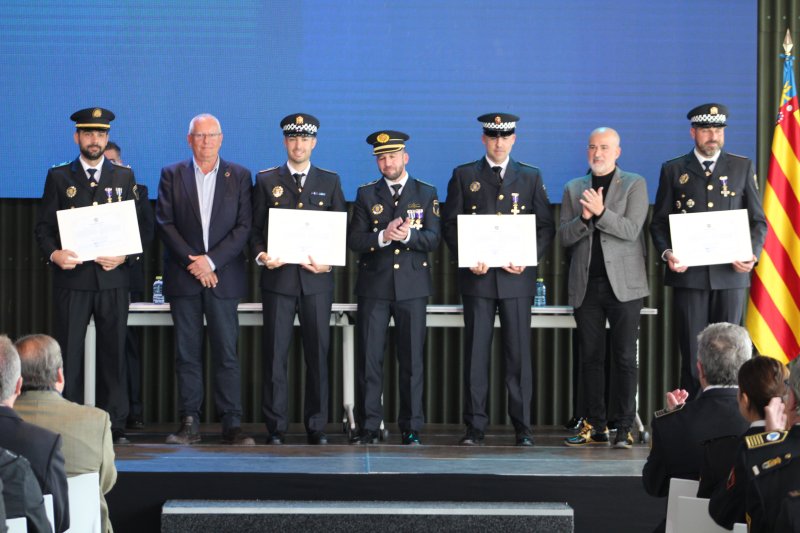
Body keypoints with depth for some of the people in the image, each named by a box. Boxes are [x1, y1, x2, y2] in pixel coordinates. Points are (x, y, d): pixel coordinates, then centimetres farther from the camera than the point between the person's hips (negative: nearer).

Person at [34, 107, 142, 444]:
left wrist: (125, 257, -9)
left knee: (113, 353, 2)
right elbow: (43, 227, 6)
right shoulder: (59, 177, 9)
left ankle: (114, 425, 7)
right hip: (71, 278, -1)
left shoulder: (124, 177, 11)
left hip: (113, 278, 1)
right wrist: (54, 254, -14)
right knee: (68, 353, -2)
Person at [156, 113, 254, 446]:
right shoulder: (171, 175, 8)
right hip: (183, 278, 1)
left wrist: (211, 261, -10)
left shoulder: (239, 176, 7)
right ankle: (189, 424, 4)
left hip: (223, 277, -1)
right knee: (187, 354, 2)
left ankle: (232, 425, -2)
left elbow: (244, 226, 0)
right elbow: (165, 223, 1)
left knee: (226, 354, -3)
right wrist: (192, 262, -9)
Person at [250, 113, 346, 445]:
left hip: (316, 279, 1)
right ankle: (275, 427, 2)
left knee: (318, 354, 2)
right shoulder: (266, 181, 9)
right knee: (275, 354, -2)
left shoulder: (330, 181, 11)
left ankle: (316, 427, 8)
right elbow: (255, 228, 8)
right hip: (278, 279, -1)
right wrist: (261, 255, -11)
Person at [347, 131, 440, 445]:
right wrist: (382, 237, -17)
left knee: (412, 359, 1)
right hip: (374, 286, 1)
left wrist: (407, 235, -20)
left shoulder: (426, 194, 8)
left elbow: (433, 239, -1)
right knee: (369, 358, -2)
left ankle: (411, 428, 6)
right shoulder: (366, 195, 10)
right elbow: (354, 240, 1)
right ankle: (368, 427, 2)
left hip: (412, 287, -1)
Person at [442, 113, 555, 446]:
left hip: (516, 278, 0)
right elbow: (449, 224, 6)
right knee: (475, 353, 0)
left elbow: (546, 227, 8)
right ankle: (475, 427, 3)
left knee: (519, 353, -1)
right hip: (477, 277, 0)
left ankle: (522, 428, 4)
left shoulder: (530, 177, 10)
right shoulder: (464, 176, 9)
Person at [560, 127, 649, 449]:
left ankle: (624, 428, -2)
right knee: (591, 358, 5)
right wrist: (584, 219, -11)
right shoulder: (573, 189, 14)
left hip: (623, 284, -4)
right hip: (585, 284, 4)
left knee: (624, 359, -4)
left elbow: (631, 230, -8)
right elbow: (564, 236, 7)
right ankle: (595, 427, 9)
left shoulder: (634, 185, 4)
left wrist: (601, 212, -20)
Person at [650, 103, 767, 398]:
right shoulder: (673, 170, 8)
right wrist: (666, 252, -10)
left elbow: (758, 220, 9)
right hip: (689, 274, 0)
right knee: (692, 353, -1)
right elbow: (659, 222, 8)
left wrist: (753, 253, -8)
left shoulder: (742, 167, 9)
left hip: (730, 274, 0)